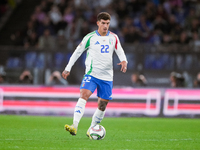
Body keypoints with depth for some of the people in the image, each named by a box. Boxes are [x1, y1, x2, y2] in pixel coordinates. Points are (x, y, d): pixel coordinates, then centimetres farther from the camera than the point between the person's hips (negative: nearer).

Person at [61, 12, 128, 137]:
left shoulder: (113, 38, 6)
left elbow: (120, 52, 11)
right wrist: (67, 69, 5)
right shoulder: (90, 37, -2)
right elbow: (77, 52, 5)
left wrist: (124, 61, -13)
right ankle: (75, 126, -36)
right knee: (84, 95, -25)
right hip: (91, 74, -4)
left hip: (107, 76, 4)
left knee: (103, 104, 7)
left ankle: (92, 130, 23)